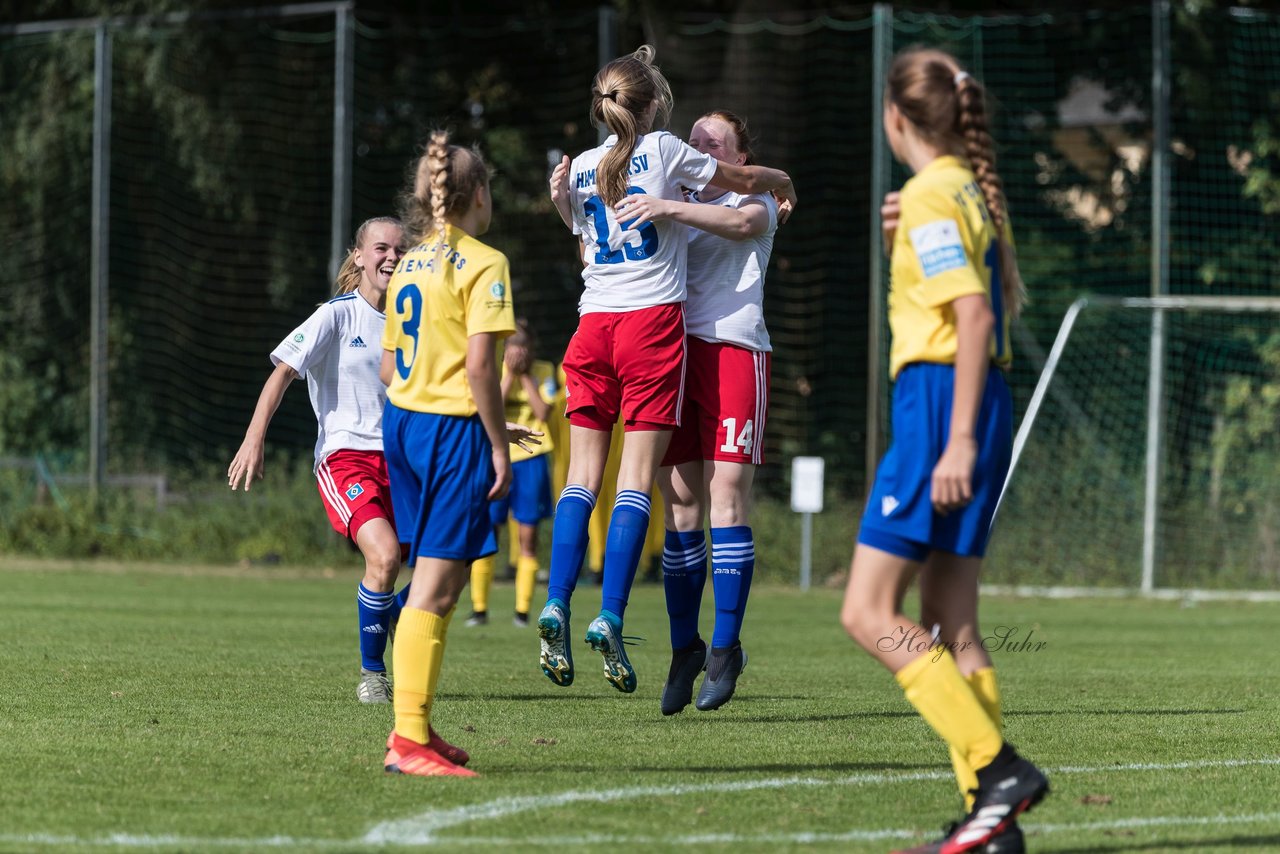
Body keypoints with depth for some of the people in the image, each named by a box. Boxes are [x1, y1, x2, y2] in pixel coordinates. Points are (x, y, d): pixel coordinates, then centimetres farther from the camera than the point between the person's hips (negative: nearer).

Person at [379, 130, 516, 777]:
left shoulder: (409, 266, 13)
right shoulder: (482, 264, -9)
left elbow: (389, 367, 15)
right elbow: (479, 365, -17)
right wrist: (499, 448, -11)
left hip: (402, 422, 8)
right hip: (453, 430, -8)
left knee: (442, 580, 17)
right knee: (434, 585, -8)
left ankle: (416, 727, 18)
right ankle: (408, 738, -12)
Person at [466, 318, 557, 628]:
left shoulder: (543, 372, 2)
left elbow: (543, 412, -11)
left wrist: (525, 375, -9)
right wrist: (509, 375, -13)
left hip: (530, 460, 0)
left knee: (527, 536, 2)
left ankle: (523, 610, 7)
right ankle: (479, 608, 4)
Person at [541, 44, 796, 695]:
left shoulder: (580, 168, 12)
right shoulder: (663, 150, 0)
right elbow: (742, 179, 14)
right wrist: (783, 183, 33)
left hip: (593, 324, 4)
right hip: (653, 321, -4)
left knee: (582, 477, 3)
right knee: (636, 480, -6)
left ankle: (556, 604, -12)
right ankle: (610, 618, -16)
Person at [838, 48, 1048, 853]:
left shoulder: (932, 196, -11)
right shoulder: (976, 191, 16)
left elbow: (976, 316, -19)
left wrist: (959, 440, -22)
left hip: (940, 401, -9)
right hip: (980, 406, 9)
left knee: (870, 614, -8)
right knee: (951, 626, 9)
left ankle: (999, 769, -17)